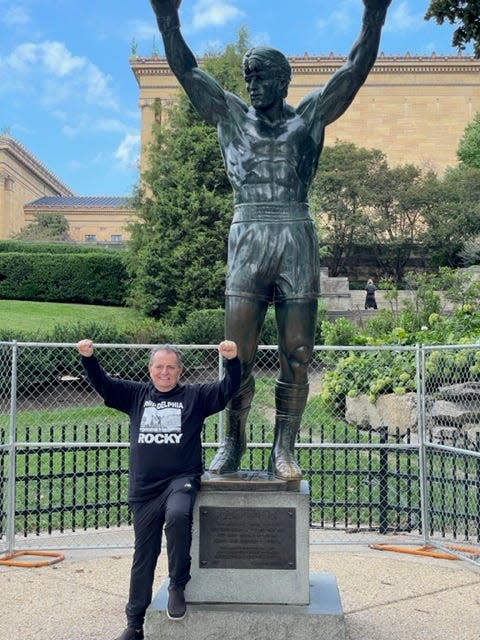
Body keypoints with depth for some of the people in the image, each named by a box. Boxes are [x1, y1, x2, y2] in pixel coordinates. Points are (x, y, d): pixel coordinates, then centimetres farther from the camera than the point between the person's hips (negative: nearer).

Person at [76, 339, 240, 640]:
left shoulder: (195, 396, 6)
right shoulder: (137, 394, 14)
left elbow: (229, 388, -3)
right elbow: (103, 384, 11)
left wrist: (233, 360, -21)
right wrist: (89, 358, -6)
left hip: (182, 479, -3)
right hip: (144, 487, 3)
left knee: (177, 516, -35)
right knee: (144, 555, 9)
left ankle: (178, 586, -12)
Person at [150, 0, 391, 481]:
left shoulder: (309, 117, 12)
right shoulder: (232, 116, 15)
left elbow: (356, 69, 6)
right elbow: (186, 70, 11)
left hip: (297, 242, 0)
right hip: (248, 242, 0)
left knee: (297, 356, -1)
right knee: (237, 355, -3)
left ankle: (284, 450, 7)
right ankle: (232, 444, 11)